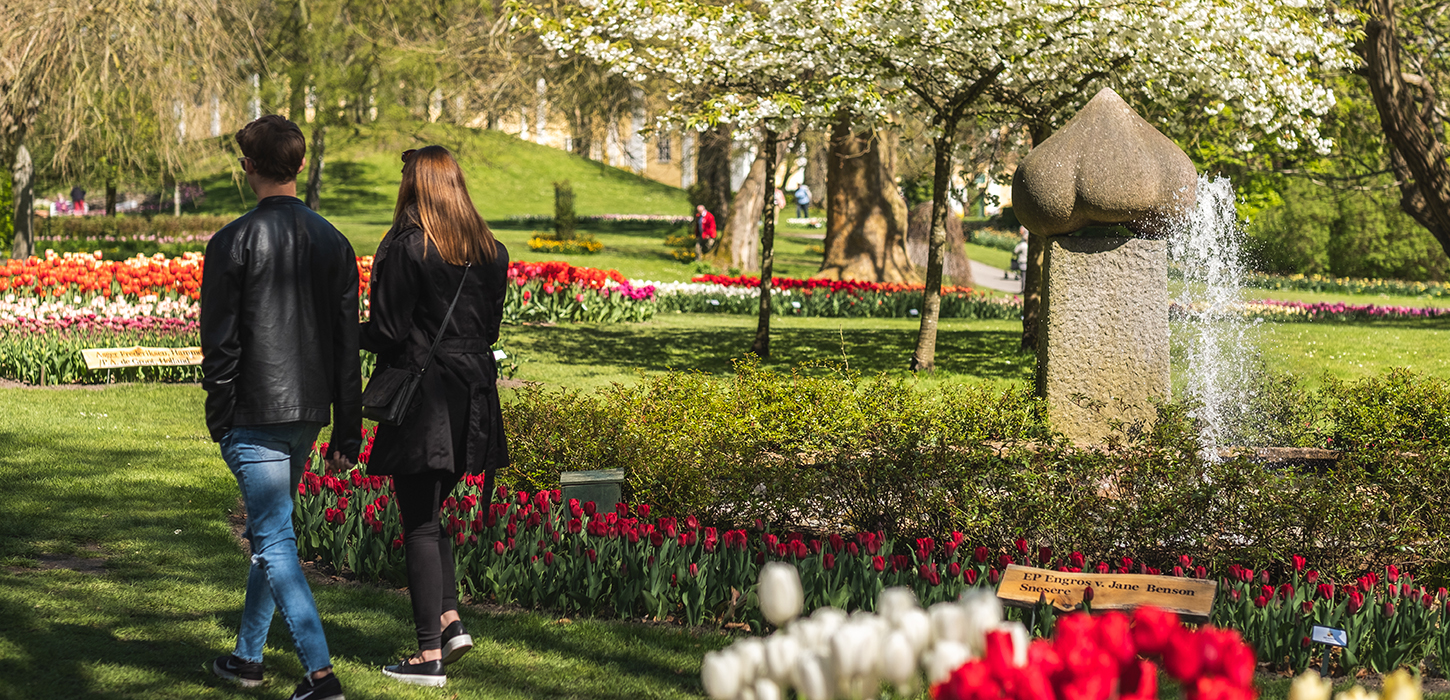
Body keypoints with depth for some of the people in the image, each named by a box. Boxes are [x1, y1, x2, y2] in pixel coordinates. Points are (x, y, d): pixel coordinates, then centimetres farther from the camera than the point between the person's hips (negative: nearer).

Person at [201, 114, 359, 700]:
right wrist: (347, 433, 11)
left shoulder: (234, 241, -10)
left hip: (254, 415, -6)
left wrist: (219, 416, 1)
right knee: (272, 531, 19)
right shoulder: (333, 242, 6)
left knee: (275, 541, -5)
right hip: (308, 412, 6)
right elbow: (348, 344, 8)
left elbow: (219, 339, -10)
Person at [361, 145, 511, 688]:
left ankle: (430, 655, 2)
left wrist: (353, 333, 6)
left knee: (419, 525, 0)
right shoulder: (491, 252, 6)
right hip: (472, 394, 6)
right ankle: (449, 620, 12)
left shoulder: (405, 247, -13)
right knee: (430, 513, 21)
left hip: (420, 397, -6)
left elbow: (388, 332, -14)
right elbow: (490, 328, 12)